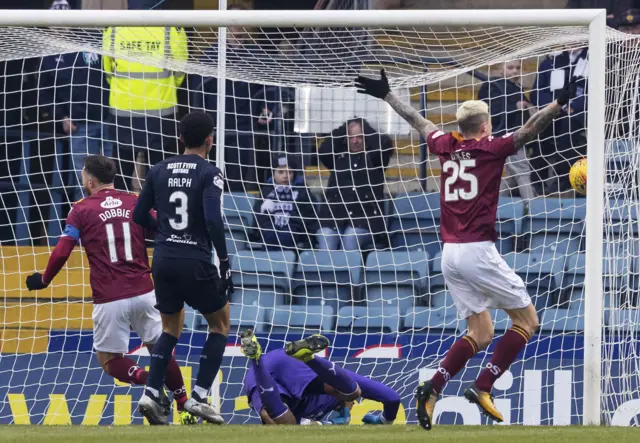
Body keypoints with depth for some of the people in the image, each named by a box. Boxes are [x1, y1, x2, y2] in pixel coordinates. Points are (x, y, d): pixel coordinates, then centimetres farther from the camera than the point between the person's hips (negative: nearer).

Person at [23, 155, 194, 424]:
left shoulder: (82, 210, 0)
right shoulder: (136, 203, 8)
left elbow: (62, 252, -5)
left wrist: (44, 280, 11)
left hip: (109, 300, -3)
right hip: (144, 293, 3)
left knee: (108, 359, 10)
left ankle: (151, 381, -19)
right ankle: (185, 409, 9)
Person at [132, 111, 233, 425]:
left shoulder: (159, 171, 7)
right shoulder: (209, 173, -8)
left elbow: (139, 217, 9)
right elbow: (213, 220, -19)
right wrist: (225, 264, -13)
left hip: (163, 261, 5)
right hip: (195, 263, -5)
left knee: (171, 328, 23)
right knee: (220, 323, 16)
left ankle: (151, 394, 5)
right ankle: (199, 396, 5)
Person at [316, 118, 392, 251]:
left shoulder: (373, 157, 10)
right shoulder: (339, 156, 17)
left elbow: (386, 145, -8)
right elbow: (323, 151, -1)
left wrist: (365, 126, 6)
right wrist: (343, 129, 3)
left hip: (364, 217, -2)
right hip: (334, 215, 2)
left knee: (350, 240, -32)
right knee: (325, 250, -23)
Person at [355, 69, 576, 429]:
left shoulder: (446, 146, 11)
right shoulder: (491, 149, -4)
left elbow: (417, 120, 26)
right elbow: (531, 130, -16)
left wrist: (386, 95, 38)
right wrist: (560, 102, -19)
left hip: (450, 255, 7)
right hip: (478, 252, -7)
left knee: (480, 334, 13)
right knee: (527, 321, 5)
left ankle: (432, 389, -6)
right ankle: (483, 388, -8)